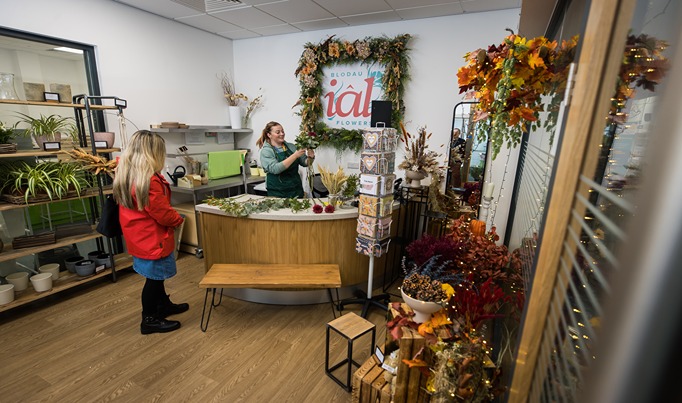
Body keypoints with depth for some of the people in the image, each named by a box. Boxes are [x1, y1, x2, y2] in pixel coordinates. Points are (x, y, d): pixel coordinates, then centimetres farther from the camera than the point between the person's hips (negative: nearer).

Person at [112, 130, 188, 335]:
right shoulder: (150, 180, -29)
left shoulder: (124, 174, 0)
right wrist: (179, 219, -4)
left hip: (139, 236, 9)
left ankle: (163, 305, 41)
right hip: (153, 238, -9)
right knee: (154, 277, 7)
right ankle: (150, 320, 23)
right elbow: (163, 214, -22)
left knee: (156, 275, 23)